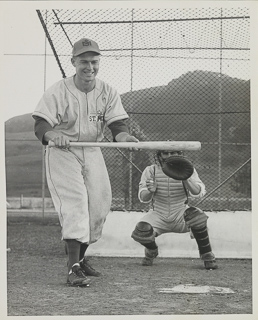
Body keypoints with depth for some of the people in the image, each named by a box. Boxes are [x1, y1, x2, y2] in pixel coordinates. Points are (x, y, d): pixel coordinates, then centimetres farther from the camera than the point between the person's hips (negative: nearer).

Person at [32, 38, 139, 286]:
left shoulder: (107, 92, -1)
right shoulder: (58, 91, -14)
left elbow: (117, 124, -8)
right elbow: (40, 126, -19)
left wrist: (123, 136, -32)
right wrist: (53, 134, -42)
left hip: (92, 152, 5)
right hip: (62, 152, -5)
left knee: (99, 207, 6)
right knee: (74, 203, -21)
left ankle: (80, 257, 29)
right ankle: (73, 268, -25)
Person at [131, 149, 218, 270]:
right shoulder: (151, 171, -2)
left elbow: (198, 193, -18)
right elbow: (143, 198, -8)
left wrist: (185, 180, -38)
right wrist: (150, 191, -33)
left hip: (180, 217, -1)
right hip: (158, 217, 1)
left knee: (197, 217, -32)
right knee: (140, 232, -25)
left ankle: (207, 256, -13)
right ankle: (152, 250, 13)